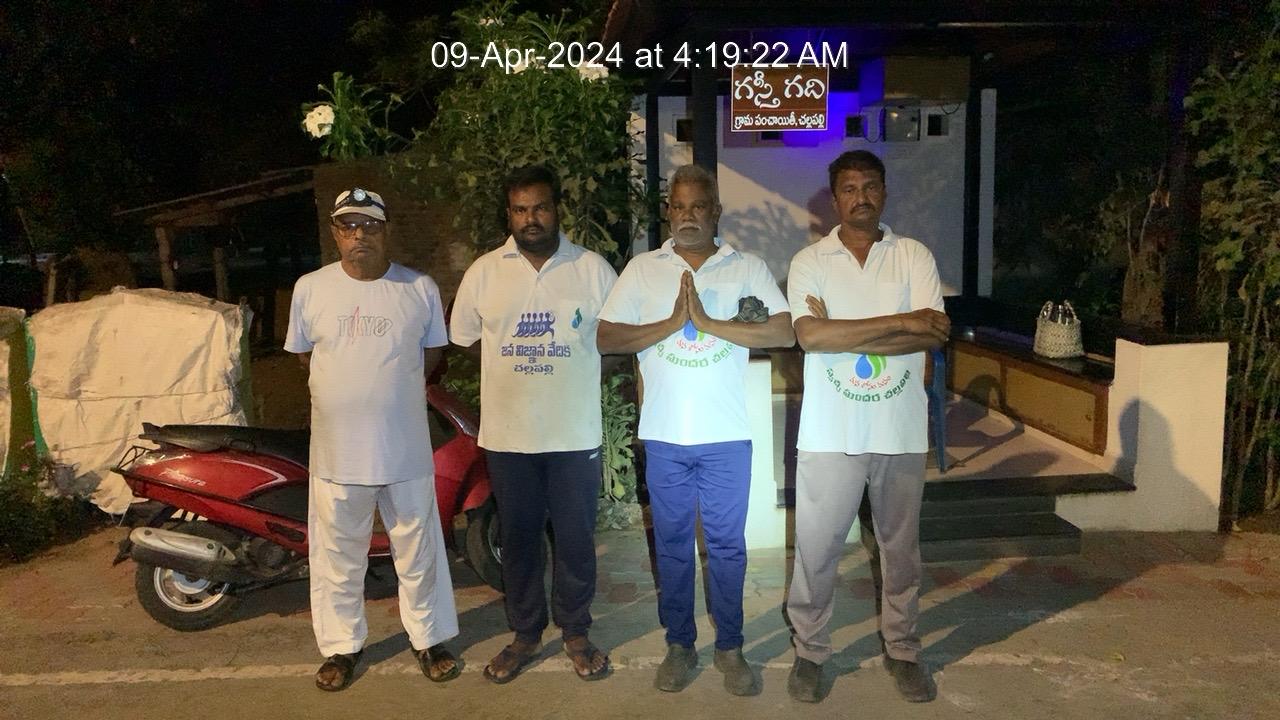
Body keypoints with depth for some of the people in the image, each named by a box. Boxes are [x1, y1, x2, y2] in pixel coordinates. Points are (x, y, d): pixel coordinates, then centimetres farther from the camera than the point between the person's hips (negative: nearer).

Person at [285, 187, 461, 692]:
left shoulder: (420, 288, -4)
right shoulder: (310, 288, -2)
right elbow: (304, 355, 10)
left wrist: (393, 390, 6)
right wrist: (346, 392, 9)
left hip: (405, 449, 0)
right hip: (337, 451, 1)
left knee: (418, 551, 13)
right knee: (337, 556, 13)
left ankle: (428, 638, 31)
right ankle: (341, 645, 32)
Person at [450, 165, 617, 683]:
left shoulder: (592, 268, -2)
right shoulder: (484, 272, 1)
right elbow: (465, 337, 11)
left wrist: (570, 365, 0)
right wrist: (514, 363, 7)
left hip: (575, 435, -1)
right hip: (508, 435, 1)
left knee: (576, 538, 10)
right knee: (518, 538, 13)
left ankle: (576, 633, 29)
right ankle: (525, 635, 31)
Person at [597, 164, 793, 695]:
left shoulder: (748, 267, 2)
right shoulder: (643, 268, 5)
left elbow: (784, 332, -9)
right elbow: (605, 338, -1)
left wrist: (709, 323, -16)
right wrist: (670, 323, -14)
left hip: (726, 436, -1)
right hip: (663, 436, 1)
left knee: (727, 545, 9)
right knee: (672, 544, 12)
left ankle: (730, 647, 26)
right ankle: (679, 645, 28)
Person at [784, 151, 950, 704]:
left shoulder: (915, 256, 2)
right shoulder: (809, 261, -1)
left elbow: (935, 333, -11)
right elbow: (810, 335, -17)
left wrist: (843, 334, -16)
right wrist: (902, 321, -16)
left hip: (901, 431, 2)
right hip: (830, 435, -1)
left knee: (901, 548, 15)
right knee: (815, 548, 7)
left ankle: (902, 648, 34)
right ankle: (809, 650, 26)